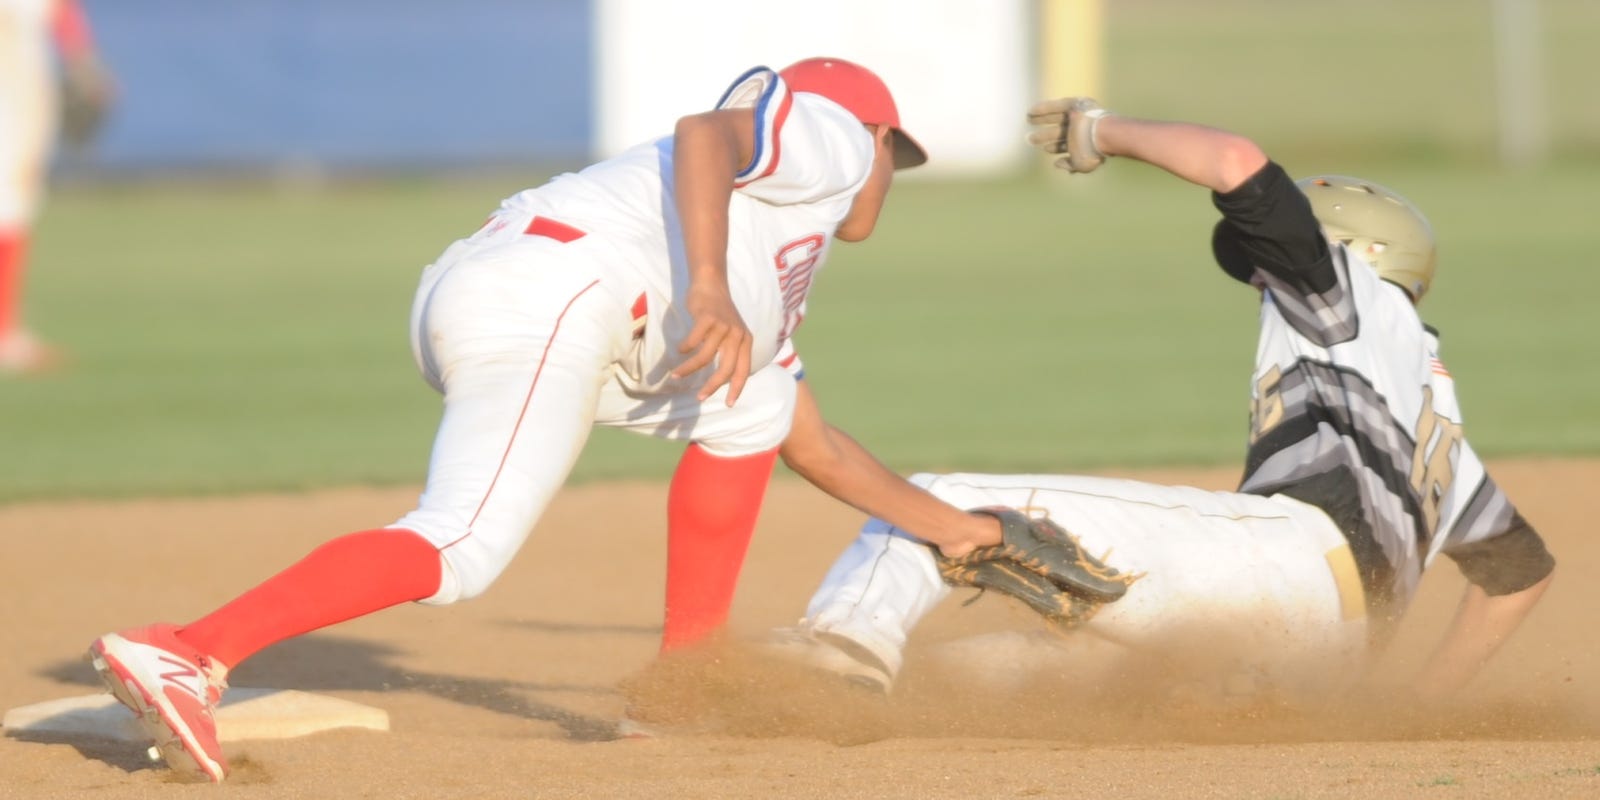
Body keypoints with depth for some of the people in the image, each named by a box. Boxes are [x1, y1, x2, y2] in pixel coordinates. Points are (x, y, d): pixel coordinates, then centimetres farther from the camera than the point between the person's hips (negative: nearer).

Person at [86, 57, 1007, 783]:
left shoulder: (767, 295, 39)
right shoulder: (828, 132, 14)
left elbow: (816, 447, 46)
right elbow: (705, 135, -9)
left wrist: (950, 525, 54)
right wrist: (709, 287, -23)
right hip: (549, 292, -10)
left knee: (749, 408, 24)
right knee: (461, 551, -23)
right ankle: (189, 654, -37)